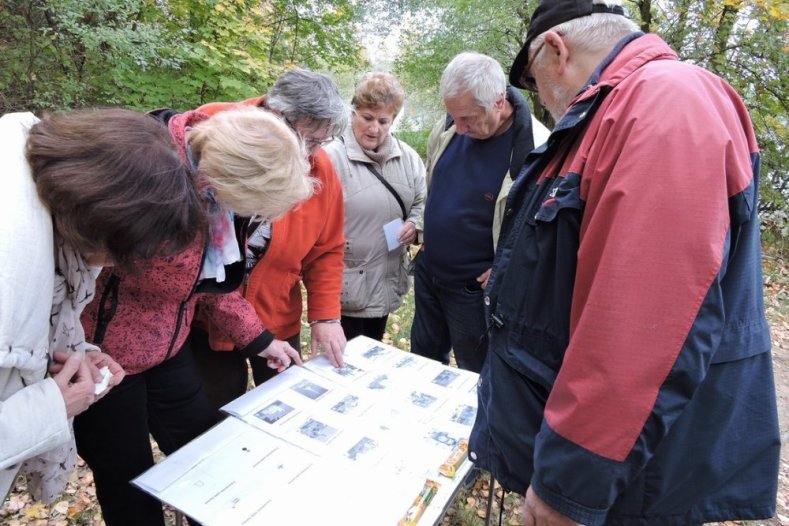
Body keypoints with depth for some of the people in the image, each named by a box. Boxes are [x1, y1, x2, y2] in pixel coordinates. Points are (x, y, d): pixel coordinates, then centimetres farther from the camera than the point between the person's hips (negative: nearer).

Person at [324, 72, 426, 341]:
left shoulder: (407, 156, 4)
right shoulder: (332, 157, -16)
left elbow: (422, 201, 13)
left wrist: (415, 223, -6)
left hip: (387, 280, 6)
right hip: (346, 285, -6)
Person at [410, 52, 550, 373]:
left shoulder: (535, 149, -24)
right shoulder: (447, 129, -5)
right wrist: (426, 231, 10)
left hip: (476, 287, -6)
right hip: (428, 270, 6)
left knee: (473, 377, 15)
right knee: (423, 358, 24)